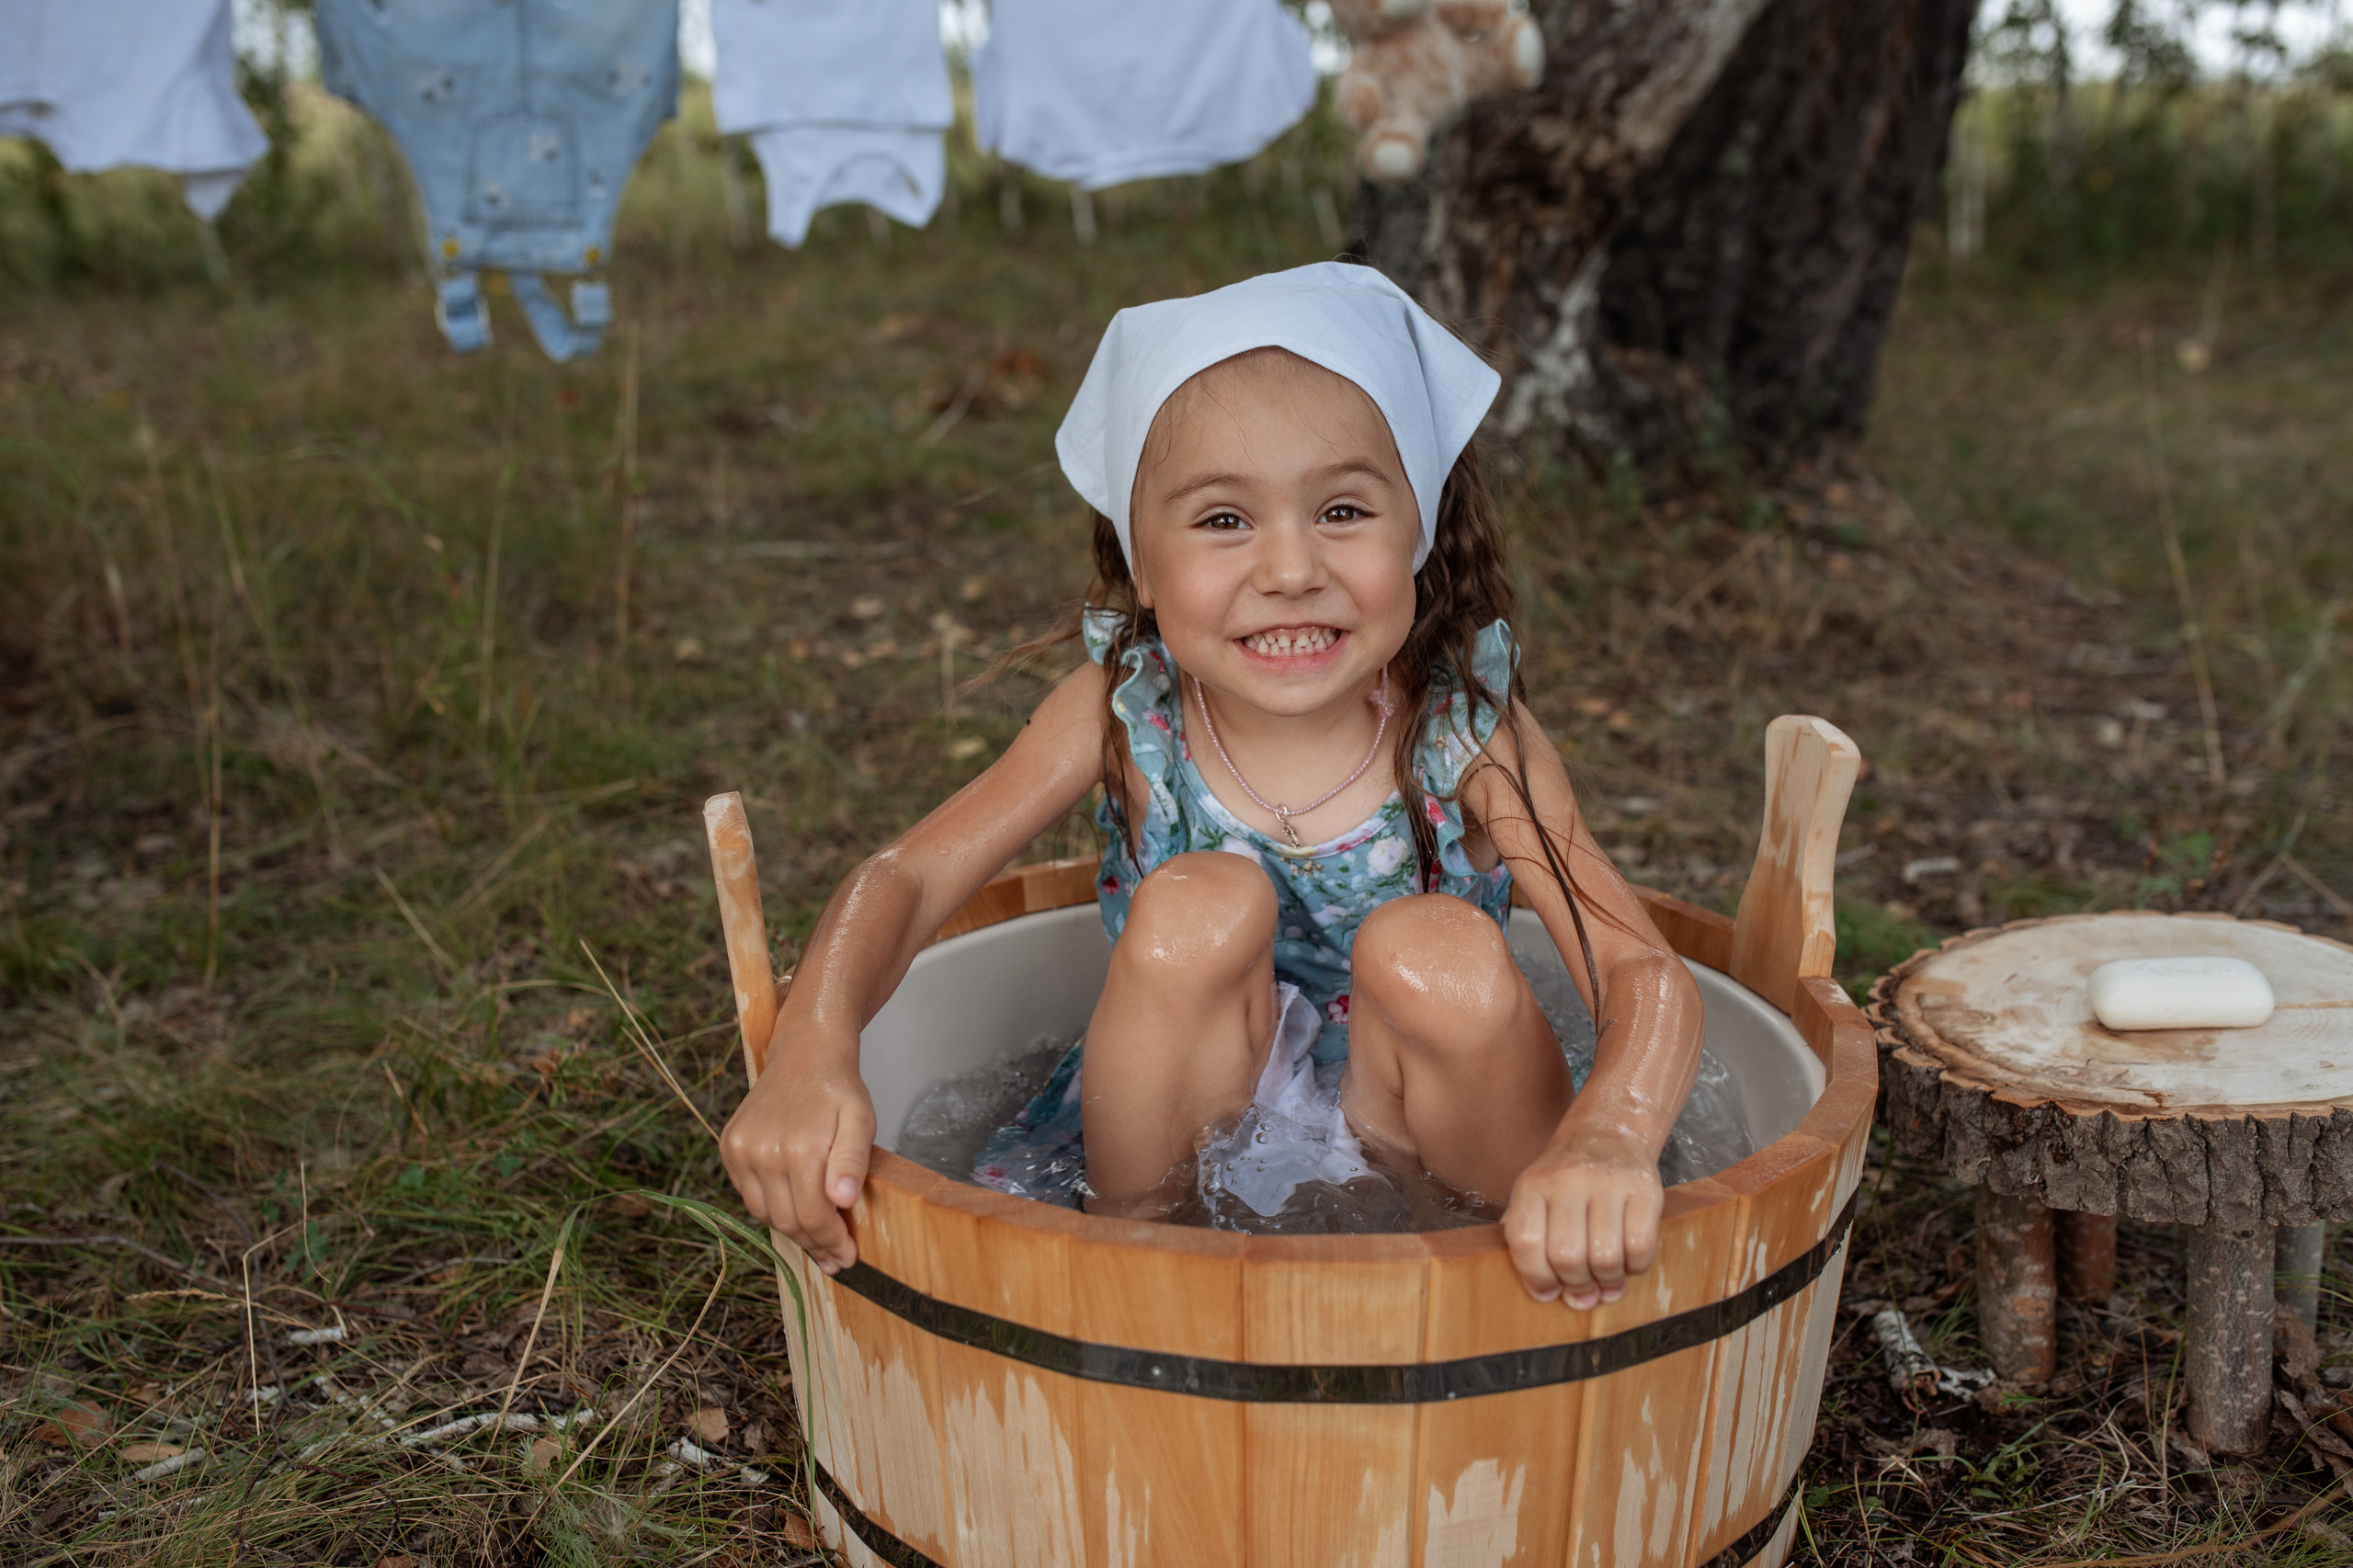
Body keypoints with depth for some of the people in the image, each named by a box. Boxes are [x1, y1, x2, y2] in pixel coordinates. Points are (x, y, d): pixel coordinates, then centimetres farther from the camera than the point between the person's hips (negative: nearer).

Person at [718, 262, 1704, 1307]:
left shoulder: (1469, 734, -17)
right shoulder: (1121, 709, -13)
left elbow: (1648, 979, -25)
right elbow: (904, 878, -15)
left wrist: (1606, 1143, -48)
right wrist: (811, 1055, -36)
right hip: (1184, 1137, 0)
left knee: (1440, 950, -29)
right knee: (1199, 907, -26)